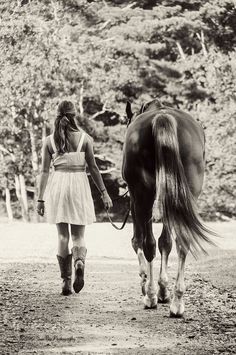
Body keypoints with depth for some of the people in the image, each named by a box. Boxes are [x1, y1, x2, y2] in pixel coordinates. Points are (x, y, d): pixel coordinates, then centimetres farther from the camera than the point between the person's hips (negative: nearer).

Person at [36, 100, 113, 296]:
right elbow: (93, 167, -1)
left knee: (62, 235, 9)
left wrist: (41, 198, 4)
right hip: (79, 184, -1)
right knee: (78, 235, 8)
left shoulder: (49, 141, 2)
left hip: (58, 184, 1)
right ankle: (79, 262, -23)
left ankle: (66, 281, 6)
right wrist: (104, 192, 5)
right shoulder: (85, 138, -1)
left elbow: (45, 171, 1)